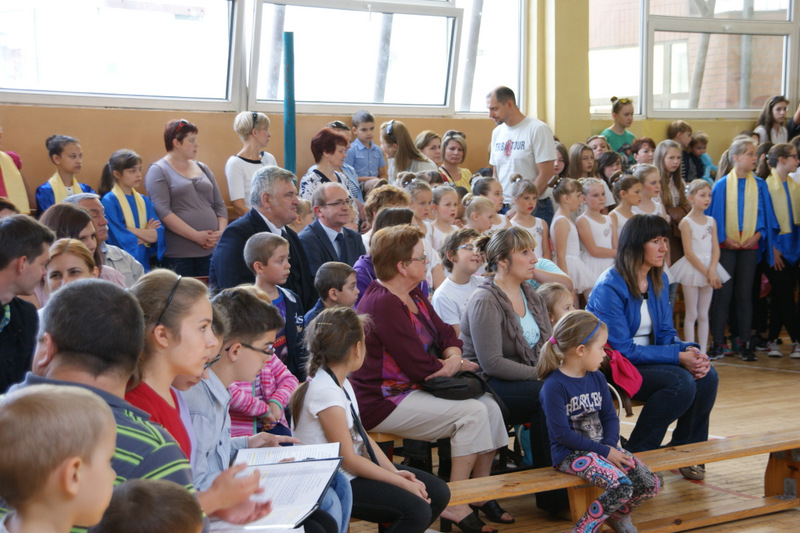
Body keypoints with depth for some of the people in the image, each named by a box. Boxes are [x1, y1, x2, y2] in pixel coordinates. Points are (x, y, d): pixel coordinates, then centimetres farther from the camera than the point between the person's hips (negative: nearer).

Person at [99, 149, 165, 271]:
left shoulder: (145, 201, 10)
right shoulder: (109, 201, -7)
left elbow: (158, 235, -1)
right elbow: (121, 239, -12)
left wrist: (132, 230, -13)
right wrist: (147, 233, 0)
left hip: (144, 264, 5)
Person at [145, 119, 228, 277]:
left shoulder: (202, 168, 17)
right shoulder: (158, 171, -2)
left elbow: (220, 205, 17)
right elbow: (163, 212, -13)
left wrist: (221, 232, -3)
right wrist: (196, 236, -17)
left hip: (210, 250, 5)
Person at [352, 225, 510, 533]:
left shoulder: (414, 296, 11)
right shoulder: (384, 304, -22)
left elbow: (445, 334, 14)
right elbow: (422, 368, -23)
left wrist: (453, 358, -9)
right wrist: (458, 366, -5)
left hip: (411, 391, 10)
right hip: (383, 403, -10)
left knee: (490, 406, -3)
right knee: (472, 412, -20)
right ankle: (455, 505, -12)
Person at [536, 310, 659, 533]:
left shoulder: (597, 378, 9)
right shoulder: (554, 386, -16)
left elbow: (610, 417, 10)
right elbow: (562, 433, -18)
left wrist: (611, 445, -11)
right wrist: (604, 452, -17)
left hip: (604, 447, 8)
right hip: (571, 454, -8)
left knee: (650, 485, -6)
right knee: (621, 486, -29)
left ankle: (618, 515, 22)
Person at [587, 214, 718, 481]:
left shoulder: (659, 280, 7)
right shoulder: (609, 287, -18)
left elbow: (666, 333, 10)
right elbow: (622, 349, -21)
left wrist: (690, 350, -14)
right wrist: (678, 357, -22)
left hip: (649, 359, 8)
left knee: (707, 376, -16)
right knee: (681, 381, -28)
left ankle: (685, 449, 4)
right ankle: (636, 456, -14)